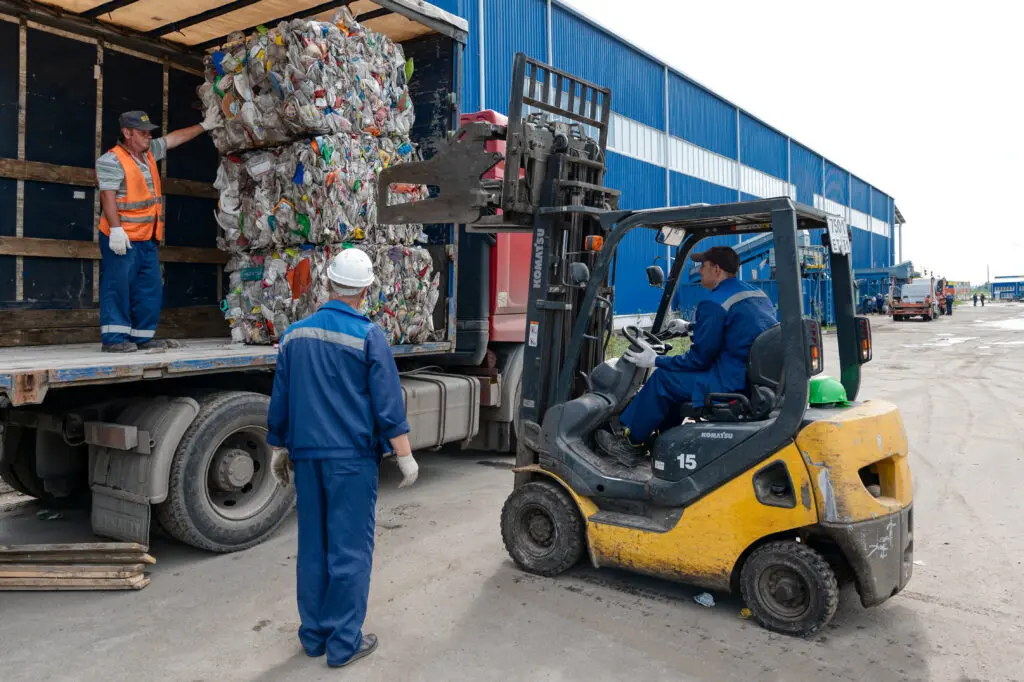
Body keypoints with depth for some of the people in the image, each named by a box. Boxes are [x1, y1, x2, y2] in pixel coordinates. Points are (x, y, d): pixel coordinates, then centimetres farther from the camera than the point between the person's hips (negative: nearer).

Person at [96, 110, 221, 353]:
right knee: (118, 285, -7)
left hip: (148, 238, 9)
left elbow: (175, 137, 27)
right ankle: (114, 338, -5)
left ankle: (144, 336, 15)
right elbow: (108, 196, -18)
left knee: (150, 288, 8)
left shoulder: (149, 151, 15)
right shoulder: (111, 160, -9)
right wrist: (116, 229, -26)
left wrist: (204, 126, 32)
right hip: (121, 238, -9)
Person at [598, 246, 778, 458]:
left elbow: (698, 359, -12)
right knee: (678, 373, 23)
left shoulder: (715, 304, -15)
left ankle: (630, 441, 17)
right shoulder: (757, 294, 13)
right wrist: (690, 326, 42)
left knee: (663, 379, 3)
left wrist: (655, 361, 0)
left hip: (734, 383, -10)